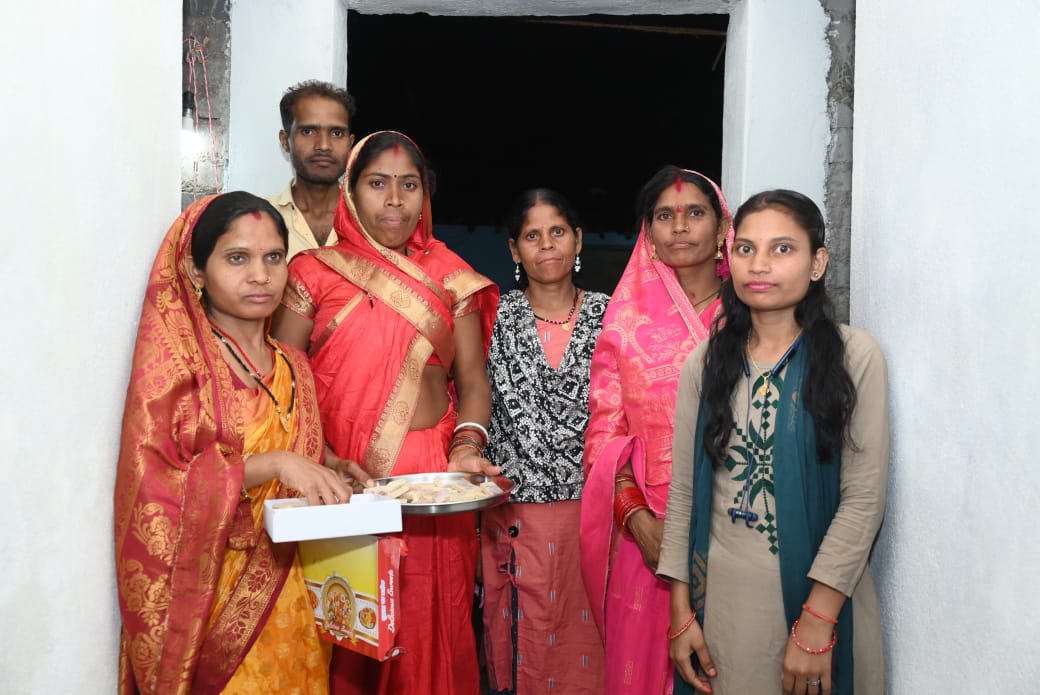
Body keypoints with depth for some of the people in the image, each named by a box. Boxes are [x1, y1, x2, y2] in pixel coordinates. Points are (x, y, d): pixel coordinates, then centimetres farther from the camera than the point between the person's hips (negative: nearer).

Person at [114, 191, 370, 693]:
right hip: (207, 594, -5)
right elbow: (149, 483, -16)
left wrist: (331, 476, -4)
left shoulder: (293, 366, 8)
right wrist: (272, 464, -23)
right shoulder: (171, 355, -8)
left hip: (284, 591, 5)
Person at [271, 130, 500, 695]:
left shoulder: (449, 277, 8)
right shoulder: (313, 273, 2)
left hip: (434, 479, 2)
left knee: (431, 625, 8)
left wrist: (466, 448, -10)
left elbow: (472, 378, 6)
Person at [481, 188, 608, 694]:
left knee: (584, 634, 10)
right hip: (514, 511, 0)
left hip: (590, 506, 1)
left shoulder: (606, 315, 2)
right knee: (520, 639, 9)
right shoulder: (496, 317, 1)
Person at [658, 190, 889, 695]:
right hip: (720, 595, 3)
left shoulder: (854, 356, -8)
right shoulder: (705, 363, 2)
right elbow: (683, 491, 2)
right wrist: (681, 611, 0)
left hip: (817, 596, -2)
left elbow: (864, 498, -11)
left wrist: (817, 622, -15)